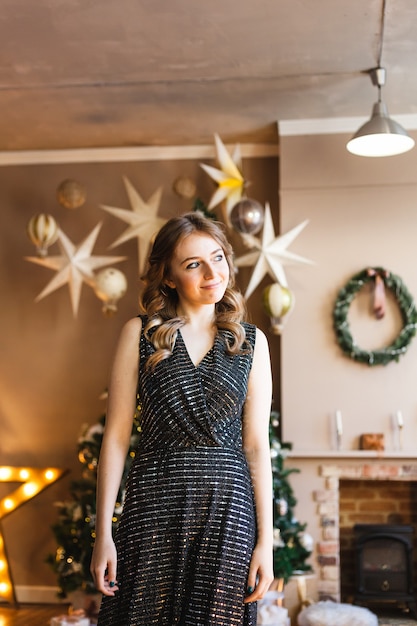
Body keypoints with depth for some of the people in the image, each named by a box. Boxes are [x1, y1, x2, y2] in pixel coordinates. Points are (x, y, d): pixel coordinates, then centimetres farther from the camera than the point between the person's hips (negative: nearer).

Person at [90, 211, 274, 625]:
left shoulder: (251, 341, 6)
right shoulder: (140, 333, 1)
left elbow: (256, 445, 5)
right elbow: (116, 436, 0)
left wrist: (265, 540, 1)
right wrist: (103, 534, -2)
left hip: (228, 507, 1)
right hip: (156, 502, -1)